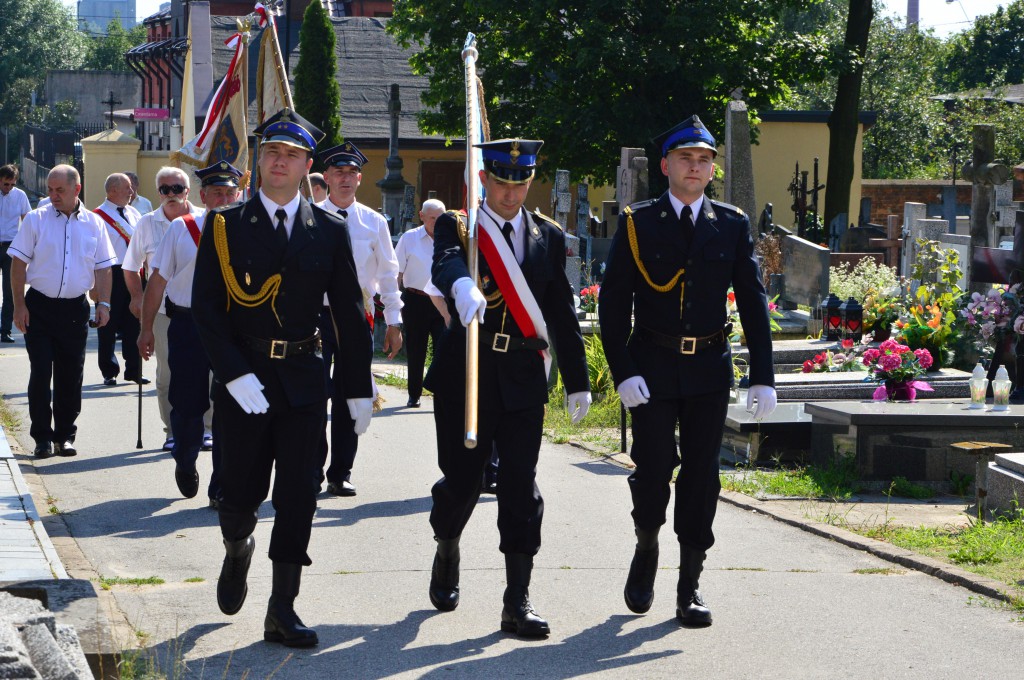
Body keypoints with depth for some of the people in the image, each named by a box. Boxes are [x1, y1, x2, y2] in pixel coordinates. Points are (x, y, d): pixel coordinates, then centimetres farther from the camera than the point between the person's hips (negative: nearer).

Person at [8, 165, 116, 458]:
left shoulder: (94, 224, 6)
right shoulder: (36, 220, 0)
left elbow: (103, 267, 11)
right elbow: (19, 264, 0)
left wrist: (103, 304, 1)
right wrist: (19, 305, -7)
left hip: (75, 309, 2)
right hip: (40, 306, -2)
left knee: (71, 376, 6)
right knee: (41, 373, -4)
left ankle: (65, 435, 16)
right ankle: (42, 437, 3)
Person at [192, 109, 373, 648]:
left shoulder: (330, 230, 5)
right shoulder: (225, 225, 0)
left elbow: (349, 313, 7)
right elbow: (205, 306, -5)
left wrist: (359, 387, 4)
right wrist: (235, 373, -15)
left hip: (303, 381, 1)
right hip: (242, 379, -1)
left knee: (297, 500, -2)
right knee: (241, 493, 4)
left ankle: (282, 613, 5)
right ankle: (237, 551, 39)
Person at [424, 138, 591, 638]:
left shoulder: (547, 236, 11)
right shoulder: (457, 225, 0)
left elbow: (562, 311, 12)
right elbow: (445, 261, -24)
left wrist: (577, 380, 11)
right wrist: (462, 285, -48)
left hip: (523, 376, 2)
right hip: (465, 372, -2)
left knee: (520, 487, -3)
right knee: (462, 479, 6)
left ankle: (517, 603, -1)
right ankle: (446, 555, 37)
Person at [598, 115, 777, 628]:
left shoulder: (733, 226, 6)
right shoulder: (636, 224, 1)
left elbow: (753, 302, 5)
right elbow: (613, 303, -1)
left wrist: (763, 376, -2)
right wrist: (623, 372, -11)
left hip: (710, 370, 2)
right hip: (652, 369, -2)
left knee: (701, 476, 2)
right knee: (653, 471, -4)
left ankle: (689, 588, 10)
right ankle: (646, 548, 25)